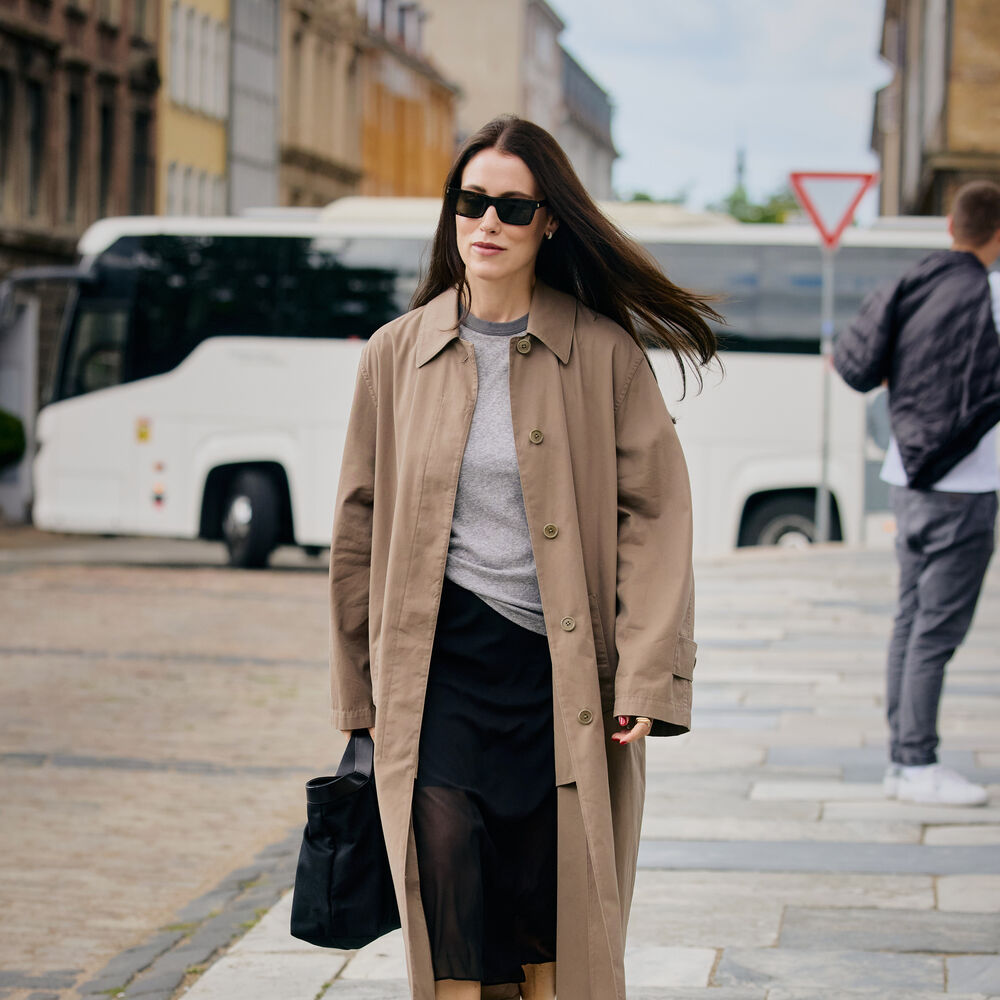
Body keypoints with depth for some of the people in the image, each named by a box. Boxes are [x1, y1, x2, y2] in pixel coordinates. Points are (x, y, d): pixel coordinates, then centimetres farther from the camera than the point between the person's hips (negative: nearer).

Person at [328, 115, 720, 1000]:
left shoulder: (605, 353, 1)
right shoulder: (398, 355, 7)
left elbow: (656, 512, -1)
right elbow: (360, 529, 12)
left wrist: (645, 677, -10)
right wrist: (360, 695, 13)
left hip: (565, 671, -1)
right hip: (439, 665, 1)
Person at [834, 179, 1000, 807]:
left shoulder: (909, 289, 6)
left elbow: (857, 367, 7)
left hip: (908, 476, 7)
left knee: (913, 619, 12)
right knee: (939, 627, -3)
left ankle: (903, 758, 16)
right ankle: (919, 765, -1)